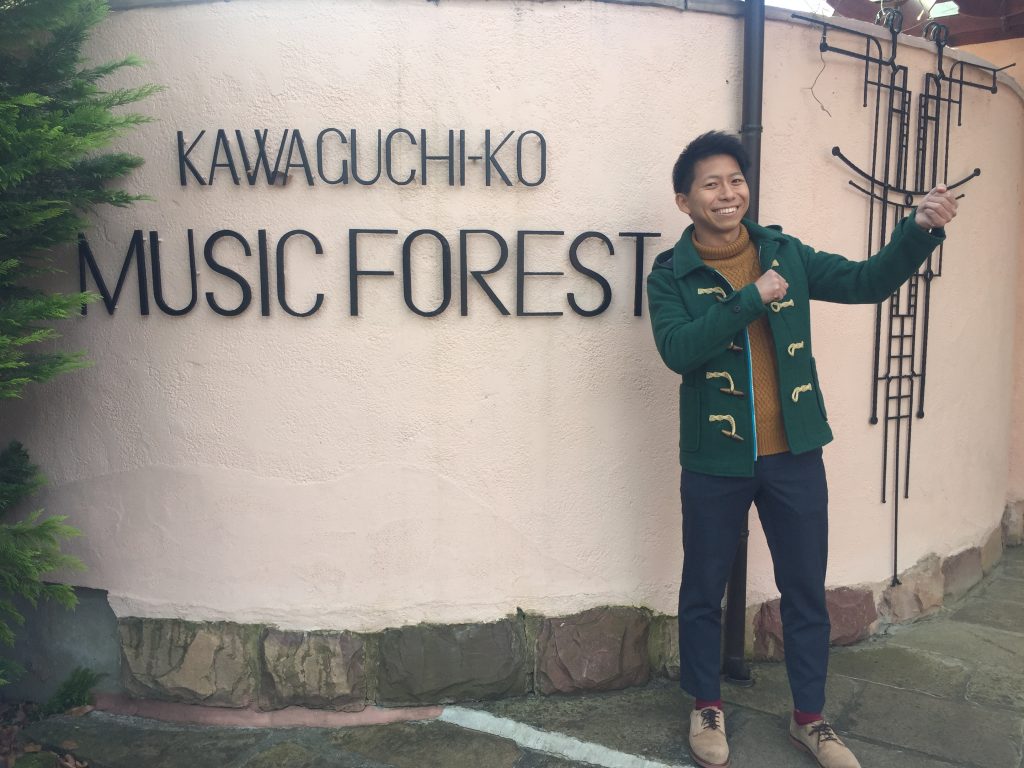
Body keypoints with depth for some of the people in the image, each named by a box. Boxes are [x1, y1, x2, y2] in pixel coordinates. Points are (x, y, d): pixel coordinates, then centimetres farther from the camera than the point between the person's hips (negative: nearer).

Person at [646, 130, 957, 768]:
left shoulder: (785, 254, 4)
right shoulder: (671, 275, -6)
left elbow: (867, 282, 0)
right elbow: (677, 350, -20)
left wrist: (919, 230, -16)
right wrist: (750, 299, -23)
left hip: (794, 454, 3)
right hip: (715, 460, -2)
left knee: (806, 589, 13)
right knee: (704, 589, 11)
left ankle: (810, 716, 32)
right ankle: (707, 706, 33)